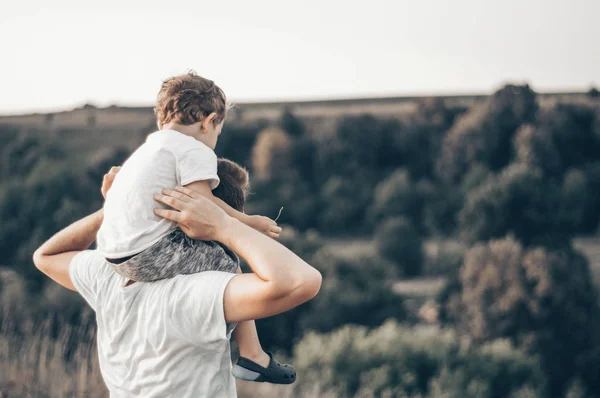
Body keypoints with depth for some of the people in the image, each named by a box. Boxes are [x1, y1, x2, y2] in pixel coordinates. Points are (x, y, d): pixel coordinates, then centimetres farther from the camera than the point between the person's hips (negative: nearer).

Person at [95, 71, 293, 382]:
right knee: (228, 265, 3)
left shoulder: (149, 147, 24)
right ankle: (252, 357, 7)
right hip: (148, 254, -9)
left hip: (114, 254, 9)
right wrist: (248, 222, -1)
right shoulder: (194, 150, -4)